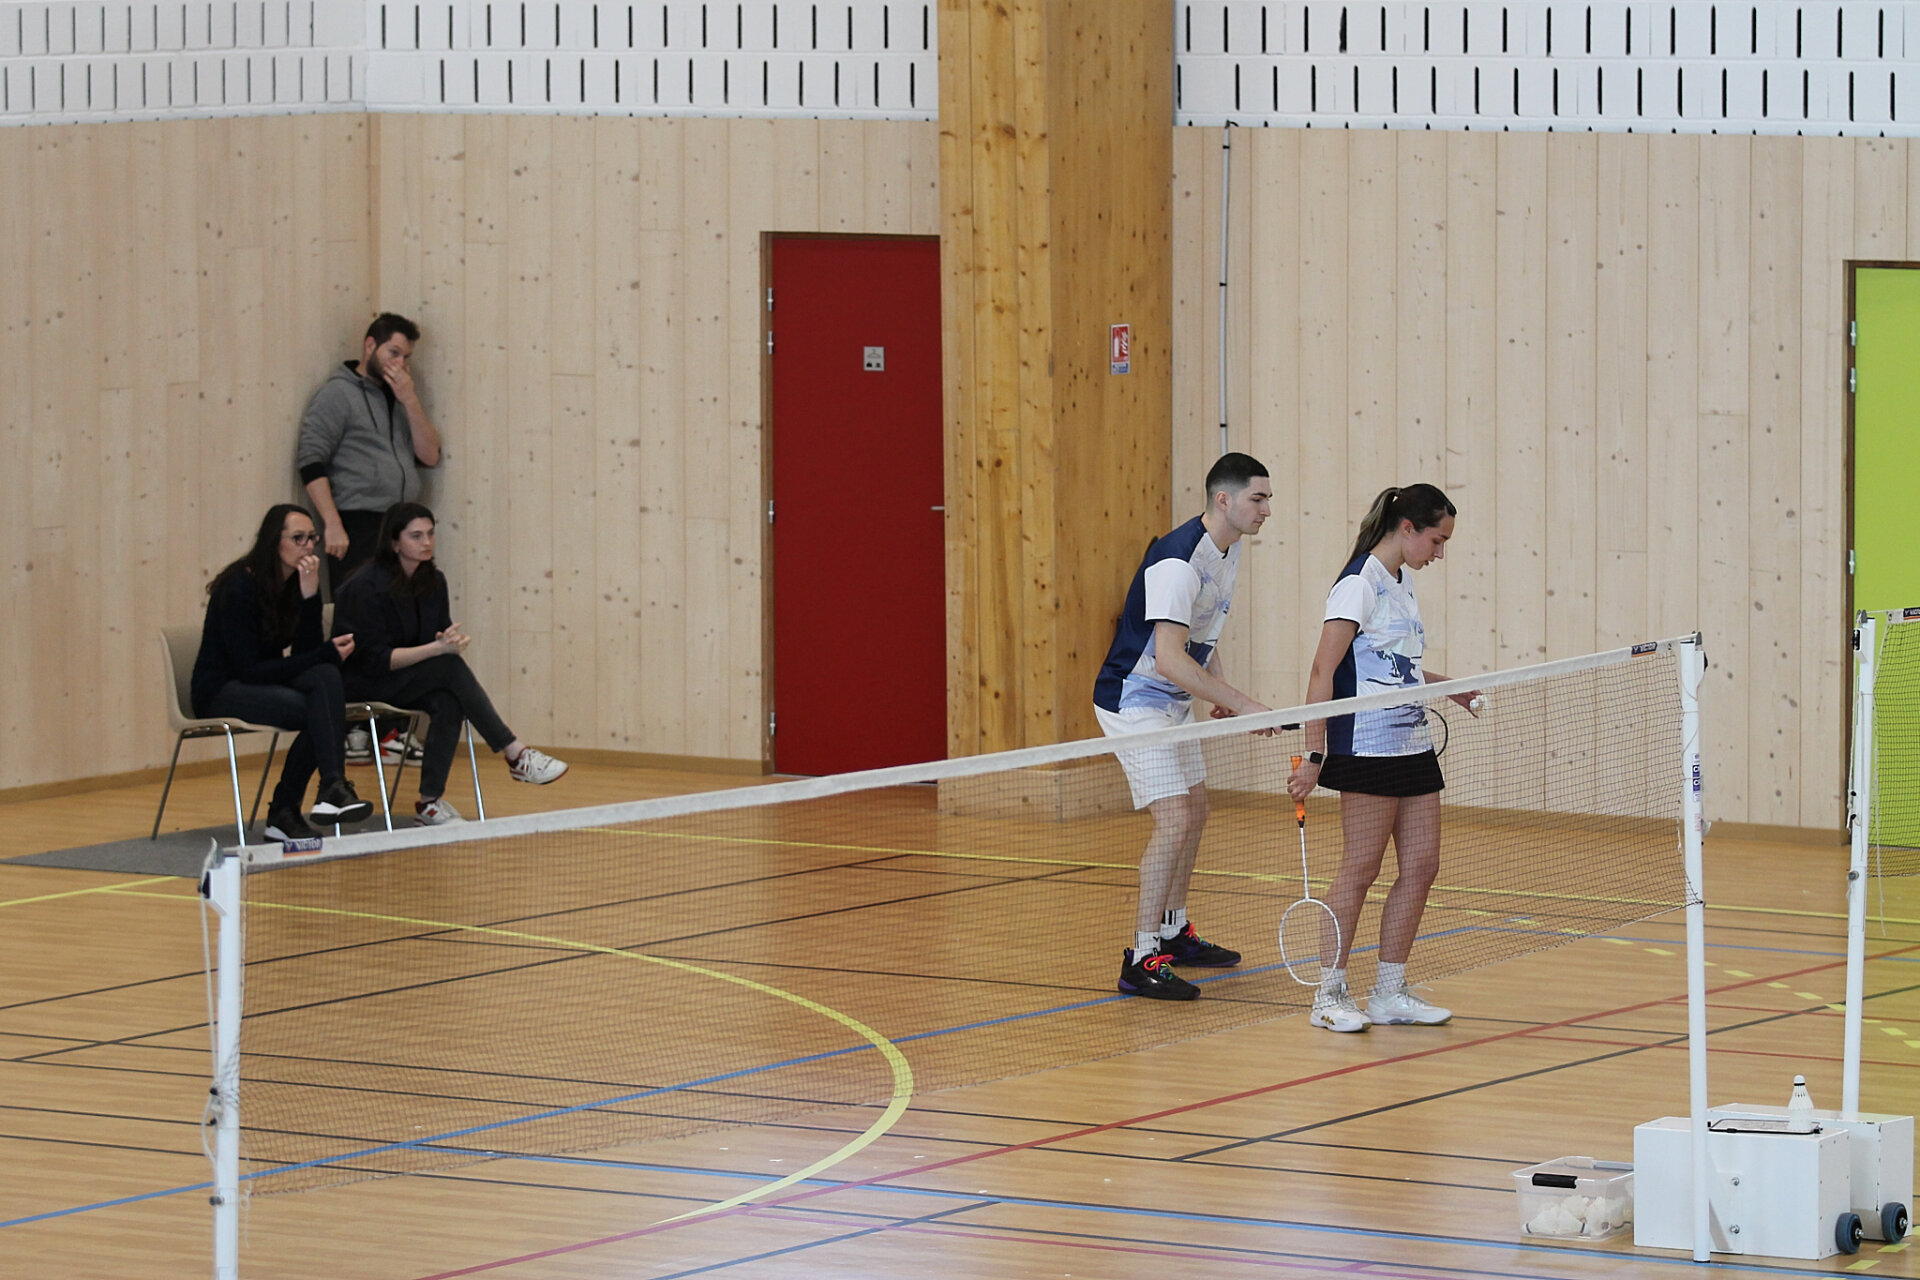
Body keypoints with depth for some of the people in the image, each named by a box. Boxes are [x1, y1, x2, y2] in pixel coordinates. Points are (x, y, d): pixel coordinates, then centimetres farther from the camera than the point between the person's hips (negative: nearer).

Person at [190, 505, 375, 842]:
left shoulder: (296, 583, 2)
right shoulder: (240, 588, -18)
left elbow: (306, 654, -6)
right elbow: (249, 670, -21)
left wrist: (310, 596, -19)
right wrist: (327, 654, -21)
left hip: (265, 685, 6)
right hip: (221, 691, -6)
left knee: (325, 676, -28)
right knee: (316, 711, -32)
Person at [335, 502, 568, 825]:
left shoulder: (434, 581, 3)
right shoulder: (368, 587, -18)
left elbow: (441, 635, 6)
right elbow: (375, 660, -22)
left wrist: (453, 641, -20)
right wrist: (436, 648, -30)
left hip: (416, 681, 6)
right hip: (365, 685, -6)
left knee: (448, 702, -28)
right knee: (451, 666, -28)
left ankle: (430, 801, -25)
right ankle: (516, 755, -27)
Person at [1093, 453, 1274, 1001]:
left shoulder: (1227, 553, 5)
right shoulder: (1179, 560, -27)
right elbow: (1170, 658, -34)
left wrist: (1222, 693, 6)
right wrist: (1242, 704, -34)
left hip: (1173, 703, 10)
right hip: (1135, 702, -10)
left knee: (1194, 813, 18)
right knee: (1173, 820, -17)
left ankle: (1175, 932, 34)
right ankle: (1142, 960, -14)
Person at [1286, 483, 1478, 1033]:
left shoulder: (1401, 586, 15)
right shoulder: (1359, 585, -12)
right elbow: (1324, 672, -16)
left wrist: (1450, 688, 23)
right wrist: (1313, 755, -20)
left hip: (1413, 746, 9)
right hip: (1369, 748, -9)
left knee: (1422, 864, 6)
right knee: (1360, 868, -5)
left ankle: (1390, 991, 14)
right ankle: (1329, 996, 2)